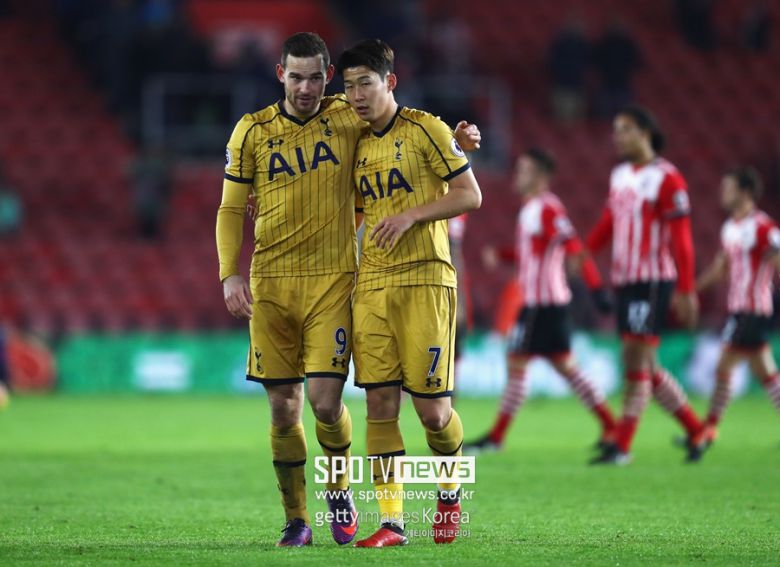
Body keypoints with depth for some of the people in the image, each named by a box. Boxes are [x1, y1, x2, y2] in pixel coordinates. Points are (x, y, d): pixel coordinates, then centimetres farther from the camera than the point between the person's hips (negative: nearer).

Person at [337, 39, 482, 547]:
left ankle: (451, 491, 23)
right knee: (380, 402, -3)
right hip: (371, 285, 5)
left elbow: (470, 195, -6)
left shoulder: (424, 129, -3)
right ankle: (391, 521, -1)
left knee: (431, 407, -5)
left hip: (424, 280, -5)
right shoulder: (358, 146, 15)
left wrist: (410, 216, -17)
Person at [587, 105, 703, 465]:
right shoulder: (619, 175, 13)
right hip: (624, 281, 8)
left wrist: (686, 291, -14)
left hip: (653, 282, -8)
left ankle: (621, 446, -10)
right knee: (646, 367, 10)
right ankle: (695, 430, 22)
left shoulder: (666, 179, -10)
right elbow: (608, 224, 19)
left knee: (636, 359, -10)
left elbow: (681, 239, -11)